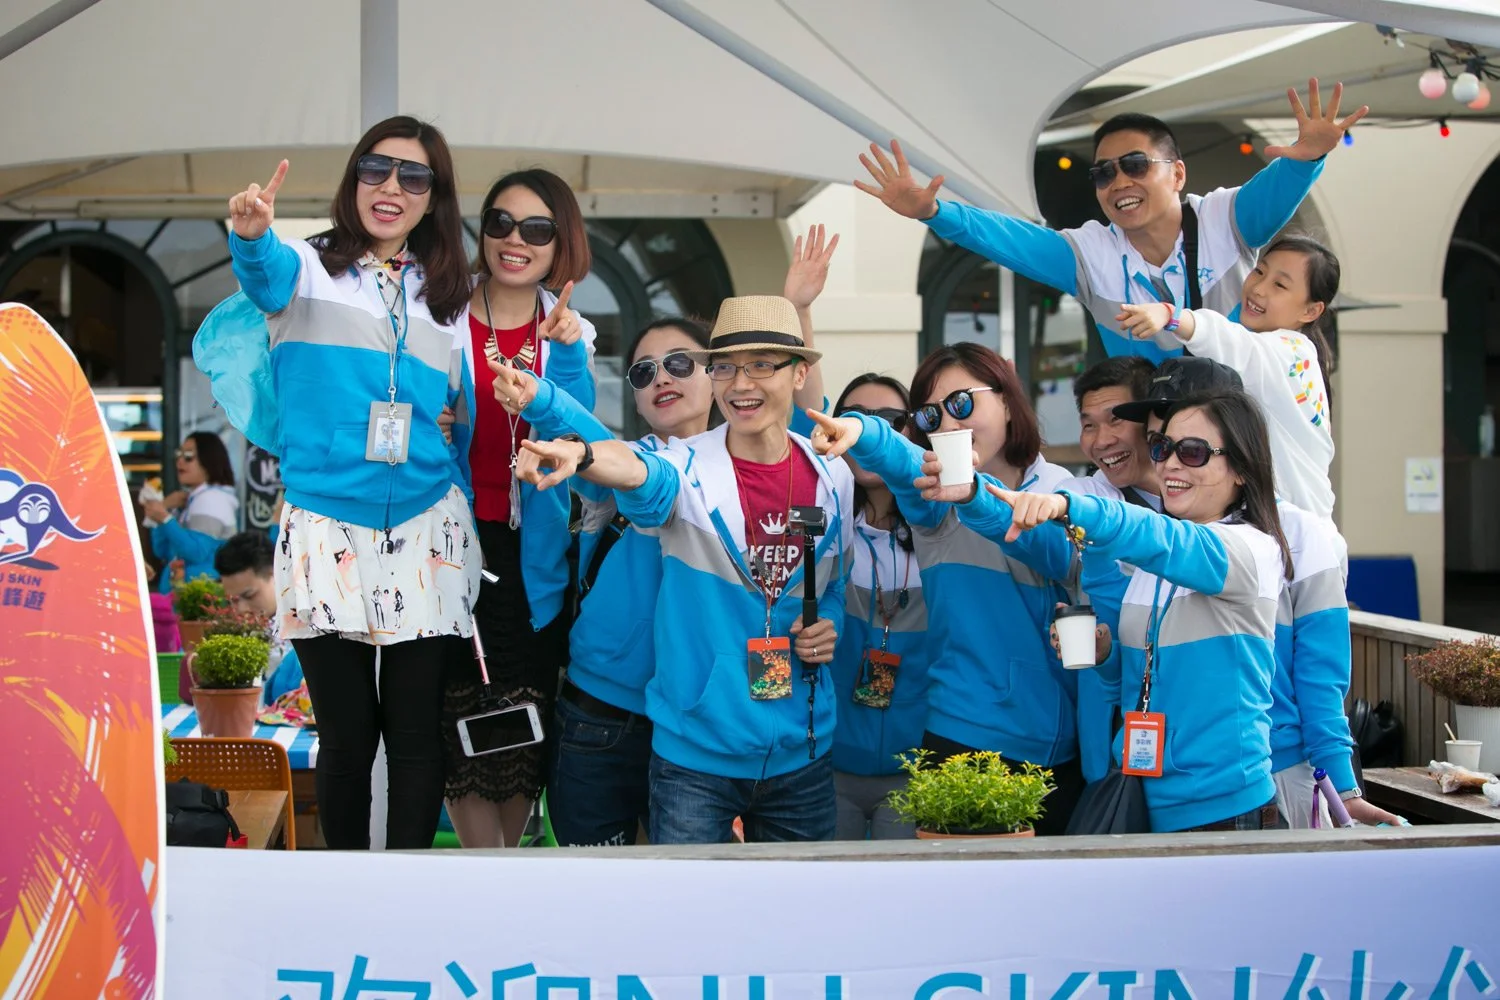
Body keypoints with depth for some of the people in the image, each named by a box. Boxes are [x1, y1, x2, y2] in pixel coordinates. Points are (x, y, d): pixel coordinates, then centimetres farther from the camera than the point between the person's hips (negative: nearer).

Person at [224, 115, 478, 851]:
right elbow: (267, 276, -24)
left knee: (415, 729, 1)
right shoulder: (311, 269, 1)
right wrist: (252, 236, -44)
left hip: (426, 533, 2)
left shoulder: (447, 296, 12)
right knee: (347, 732, 0)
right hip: (325, 532, -2)